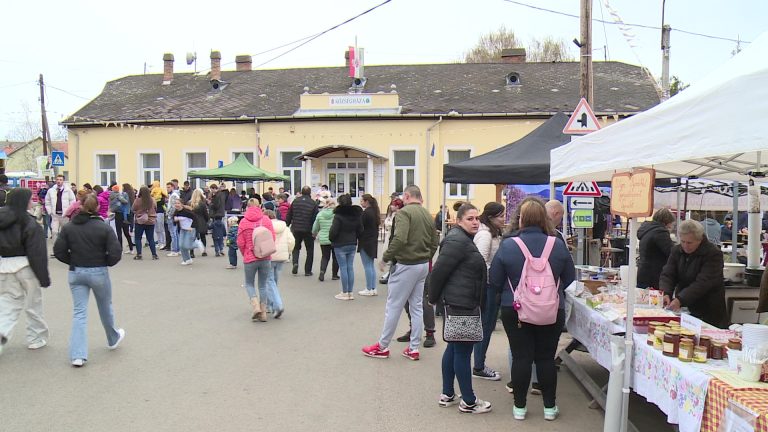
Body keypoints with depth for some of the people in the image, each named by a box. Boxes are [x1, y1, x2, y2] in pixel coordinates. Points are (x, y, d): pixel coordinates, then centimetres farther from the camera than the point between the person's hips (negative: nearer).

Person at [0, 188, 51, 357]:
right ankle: (36, 338, 21)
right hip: (25, 266, -5)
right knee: (33, 302, 11)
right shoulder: (28, 223, -15)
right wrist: (44, 276, -11)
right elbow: (37, 253, -16)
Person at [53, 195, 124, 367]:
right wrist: (106, 262, 3)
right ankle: (113, 339, 42)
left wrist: (73, 262, 9)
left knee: (79, 313, 4)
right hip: (99, 273, -2)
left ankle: (78, 355, -5)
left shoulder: (68, 228, -2)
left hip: (76, 273, 2)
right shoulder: (105, 228, -12)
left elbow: (58, 251, -3)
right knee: (105, 308, 19)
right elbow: (116, 253, -16)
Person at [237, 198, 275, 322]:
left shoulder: (243, 222, -5)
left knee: (249, 284, 15)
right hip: (265, 258, 2)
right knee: (263, 285, 12)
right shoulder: (266, 219, -3)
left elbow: (240, 243, -5)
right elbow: (272, 238, -3)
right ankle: (263, 313, 13)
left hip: (250, 258, -1)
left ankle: (256, 306, -5)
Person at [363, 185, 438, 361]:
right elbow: (434, 243, 10)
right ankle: (414, 348, 18)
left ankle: (382, 347, 15)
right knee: (417, 307, 13)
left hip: (405, 265, -7)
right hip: (424, 265, 7)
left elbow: (399, 239, -26)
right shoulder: (428, 215, 8)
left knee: (393, 306, 4)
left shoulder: (404, 212, -13)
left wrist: (385, 258, -15)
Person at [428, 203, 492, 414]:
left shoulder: (464, 240, 15)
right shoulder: (457, 241, -17)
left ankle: (447, 395, 25)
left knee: (454, 348, 15)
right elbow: (439, 271, -19)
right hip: (460, 303, -11)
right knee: (463, 351, -2)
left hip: (462, 303, 11)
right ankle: (468, 401, 8)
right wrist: (434, 298, -8)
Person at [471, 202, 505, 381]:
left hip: (490, 286, 10)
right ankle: (479, 368, 9)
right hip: (487, 286, -10)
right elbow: (482, 262, -23)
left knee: (486, 326, 15)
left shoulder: (493, 233, 14)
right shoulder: (485, 234, -17)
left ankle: (480, 365, 24)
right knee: (486, 326, -1)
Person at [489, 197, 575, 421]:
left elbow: (495, 282, -5)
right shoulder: (558, 245, -7)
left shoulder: (508, 245, -11)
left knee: (521, 357, 8)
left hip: (515, 311, -1)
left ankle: (519, 407, 18)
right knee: (546, 358, 12)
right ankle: (549, 406, 22)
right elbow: (569, 280, 5)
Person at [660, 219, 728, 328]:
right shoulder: (676, 250, 5)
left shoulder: (714, 254, -13)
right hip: (682, 309, 5)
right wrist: (666, 294, -22)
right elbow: (667, 274, -2)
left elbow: (702, 283, -23)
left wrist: (680, 299, -32)